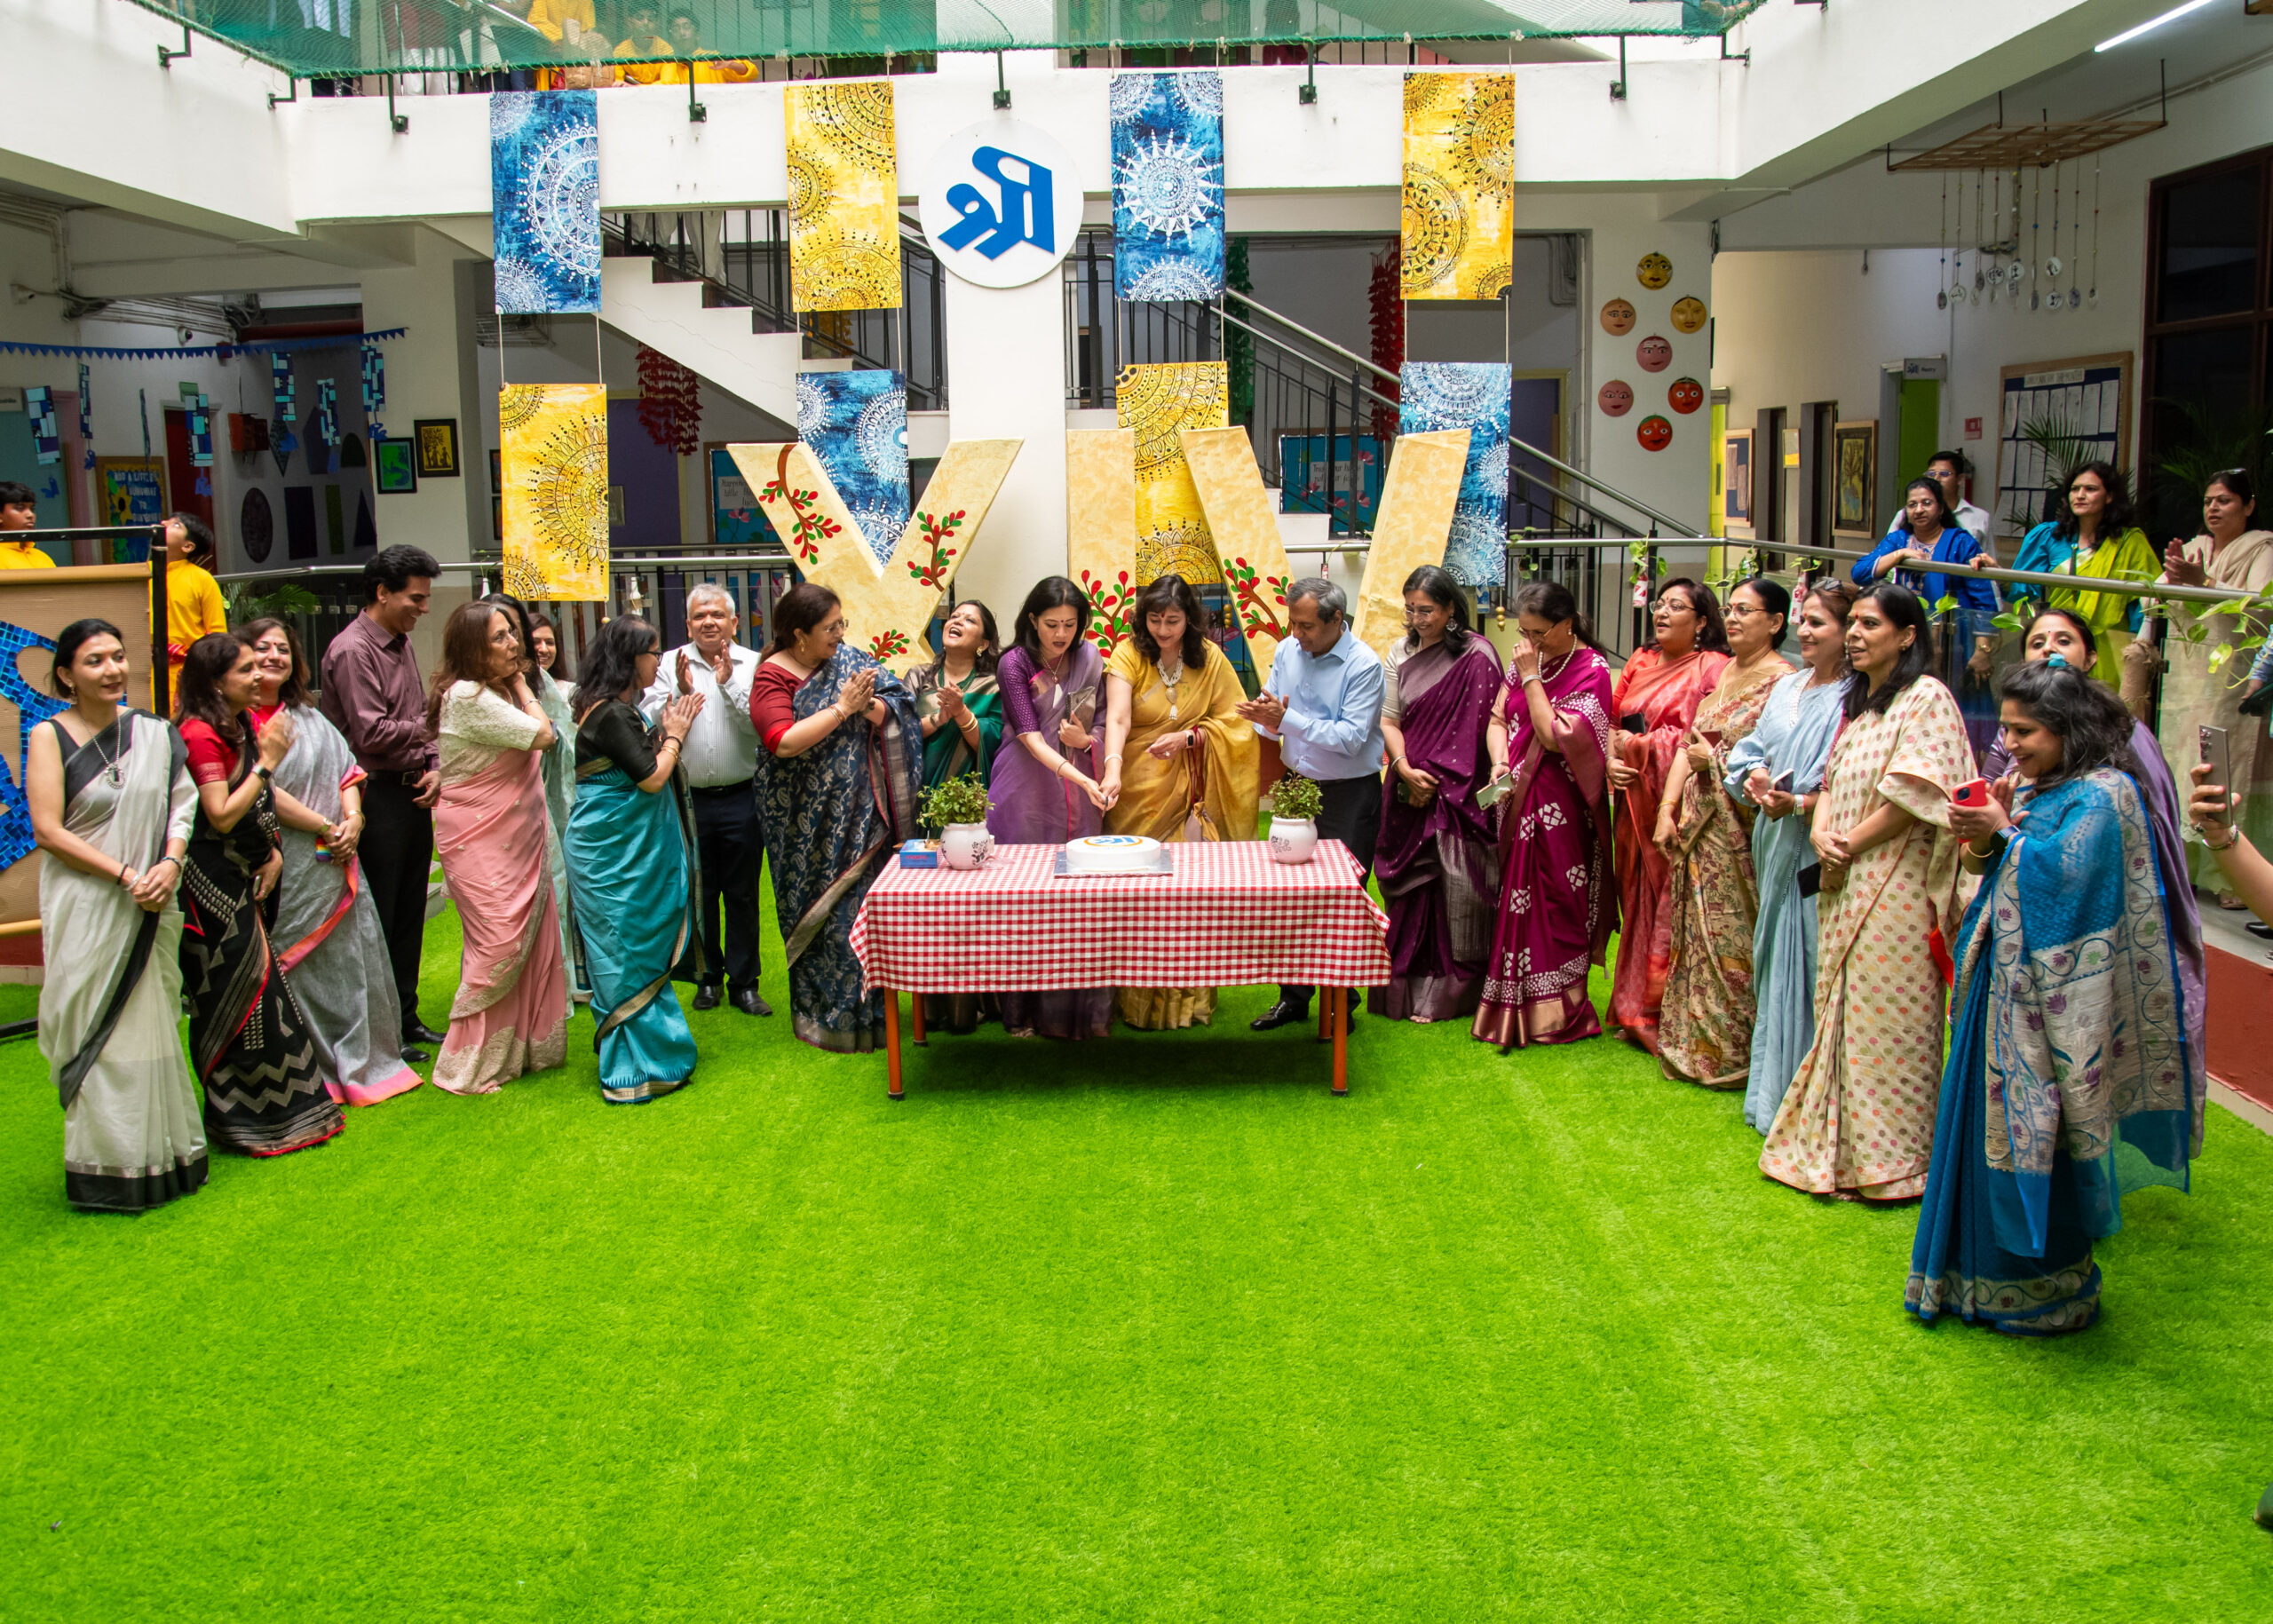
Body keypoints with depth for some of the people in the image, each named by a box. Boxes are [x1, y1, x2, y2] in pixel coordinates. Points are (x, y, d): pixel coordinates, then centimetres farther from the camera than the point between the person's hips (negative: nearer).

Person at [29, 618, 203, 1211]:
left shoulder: (153, 733, 7)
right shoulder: (49, 737, -5)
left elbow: (180, 805, 7)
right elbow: (48, 830, -11)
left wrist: (170, 863, -13)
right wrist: (127, 876, -16)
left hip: (150, 909, 4)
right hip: (85, 910, -4)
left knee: (151, 1025, 10)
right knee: (96, 1035, 0)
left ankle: (163, 1156, 20)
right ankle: (106, 1168, 8)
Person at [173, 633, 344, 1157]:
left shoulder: (239, 726, 12)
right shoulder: (201, 734, -18)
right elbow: (222, 816, -22)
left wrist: (272, 851, 8)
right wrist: (268, 761, -19)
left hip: (243, 878, 9)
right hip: (212, 883, -9)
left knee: (256, 984, 13)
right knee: (238, 995, -3)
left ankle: (279, 1108, 22)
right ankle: (244, 1119, 7)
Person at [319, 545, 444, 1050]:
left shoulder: (401, 644, 14)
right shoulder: (352, 650, -14)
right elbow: (370, 733, -19)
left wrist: (432, 768, 3)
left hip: (412, 795, 9)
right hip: (377, 796, -9)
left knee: (409, 914, 14)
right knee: (376, 919, -1)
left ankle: (404, 1017, 24)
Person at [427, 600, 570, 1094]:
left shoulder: (498, 689, 12)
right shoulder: (467, 696, -19)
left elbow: (540, 740, 10)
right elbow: (541, 734, -15)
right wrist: (521, 686, -5)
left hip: (518, 839, 9)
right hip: (481, 843, -9)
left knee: (534, 939, 10)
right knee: (499, 945, -7)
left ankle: (525, 1048, 22)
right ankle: (468, 1067, 5)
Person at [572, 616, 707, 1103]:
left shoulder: (621, 710, 12)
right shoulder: (609, 714, -19)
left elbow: (645, 766, 15)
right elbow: (652, 777, -20)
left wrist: (670, 727, 6)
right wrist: (674, 734, -5)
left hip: (629, 850, 10)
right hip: (615, 856, -10)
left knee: (633, 953, 15)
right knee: (630, 955, -4)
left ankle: (637, 1057, 24)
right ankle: (636, 1070, 3)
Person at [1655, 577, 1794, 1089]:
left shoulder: (1783, 682, -10)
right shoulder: (1721, 672, 13)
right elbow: (1688, 744, 13)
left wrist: (1715, 762, -9)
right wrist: (1668, 808, 4)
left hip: (1741, 831, -7)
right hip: (1699, 829, 7)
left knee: (1732, 941, -1)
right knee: (1696, 933, 12)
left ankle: (1731, 1051, 11)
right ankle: (1693, 1043, 22)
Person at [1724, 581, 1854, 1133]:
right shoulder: (1787, 687, 14)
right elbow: (1752, 751, 15)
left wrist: (1799, 804, -22)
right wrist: (1756, 778, -5)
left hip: (1819, 852, -7)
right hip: (1776, 847, 8)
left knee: (1809, 963, -4)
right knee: (1774, 959, 14)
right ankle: (1773, 1087, 26)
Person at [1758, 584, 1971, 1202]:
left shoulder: (1926, 699, -9)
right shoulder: (1857, 701, 17)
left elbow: (1914, 794, -17)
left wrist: (1850, 844, -11)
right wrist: (1821, 832, -3)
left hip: (1896, 889, -8)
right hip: (1844, 886, 8)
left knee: (1888, 1019, -4)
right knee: (1842, 1015, 12)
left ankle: (1891, 1161, 7)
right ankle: (1840, 1148, 22)